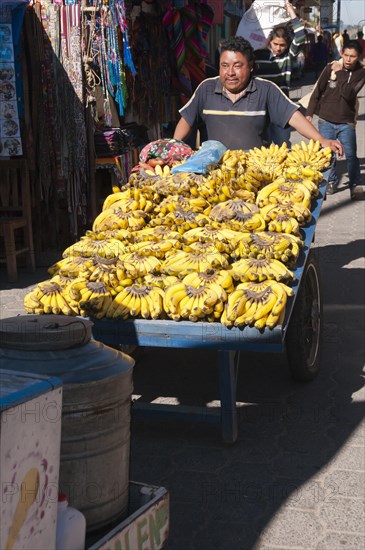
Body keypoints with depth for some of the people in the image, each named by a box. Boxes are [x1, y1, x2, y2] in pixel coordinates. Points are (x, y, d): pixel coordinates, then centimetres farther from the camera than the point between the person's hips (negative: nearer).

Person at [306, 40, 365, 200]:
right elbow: (317, 91, 2)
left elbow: (348, 93, -20)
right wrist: (309, 113, 0)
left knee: (351, 155, -4)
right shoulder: (331, 67, -4)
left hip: (346, 122, -1)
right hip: (326, 120, 1)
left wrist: (339, 73, -18)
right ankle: (332, 181, 25)